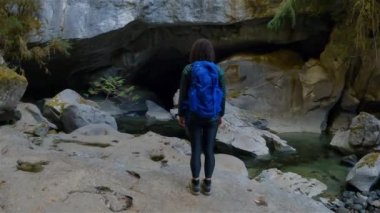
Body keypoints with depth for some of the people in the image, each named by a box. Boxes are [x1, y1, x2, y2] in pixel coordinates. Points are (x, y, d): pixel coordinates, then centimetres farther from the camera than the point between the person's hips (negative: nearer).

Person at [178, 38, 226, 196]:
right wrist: (221, 114, 12)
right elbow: (222, 95, -2)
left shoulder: (188, 70, -12)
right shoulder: (218, 70, -7)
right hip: (212, 116, 1)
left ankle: (196, 184, 21)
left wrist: (181, 114, 4)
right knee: (209, 150, 13)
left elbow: (183, 95, -9)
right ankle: (207, 184, 22)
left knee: (195, 150, 11)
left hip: (193, 116, -1)